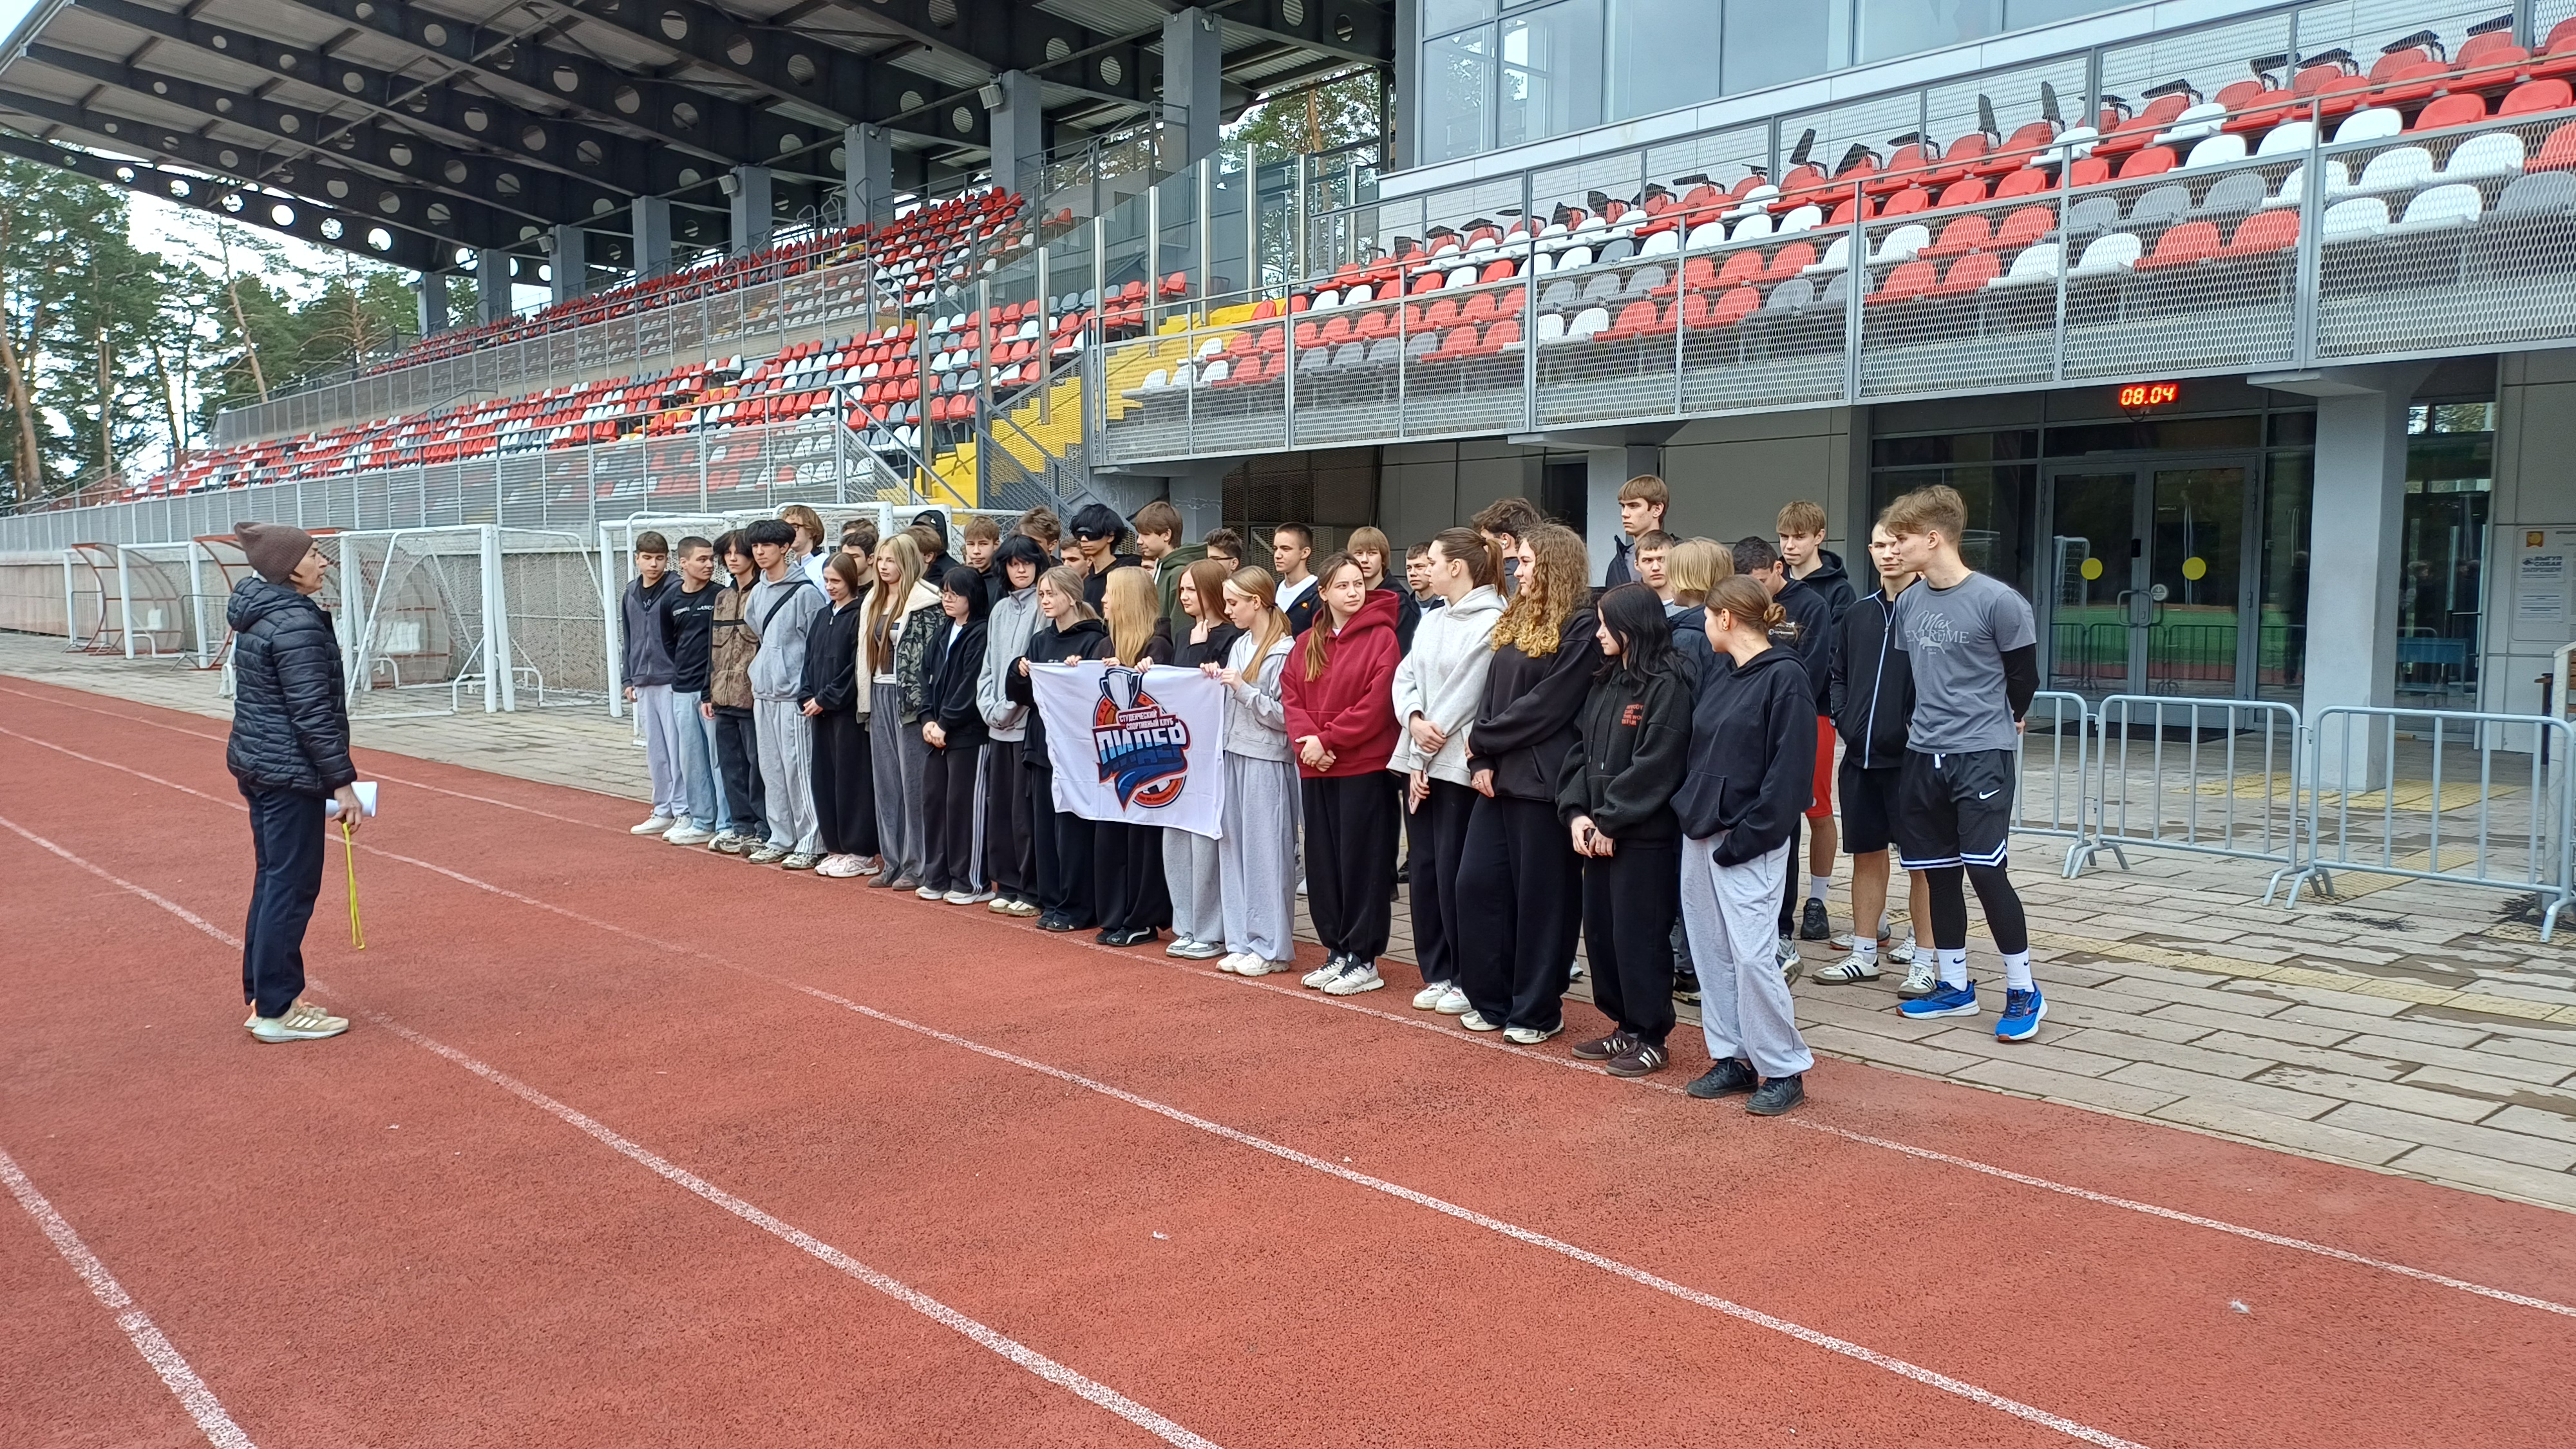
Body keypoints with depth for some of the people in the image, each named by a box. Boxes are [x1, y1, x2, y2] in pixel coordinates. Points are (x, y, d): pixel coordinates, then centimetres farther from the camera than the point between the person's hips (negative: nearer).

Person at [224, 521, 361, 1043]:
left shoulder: (257, 614, 12)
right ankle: (275, 1010, 3)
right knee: (292, 887, -3)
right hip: (289, 772, -10)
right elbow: (313, 713, -21)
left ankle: (262, 995, 26)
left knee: (272, 881, 17)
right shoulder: (297, 624, -19)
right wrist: (342, 782, -17)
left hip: (253, 761, 10)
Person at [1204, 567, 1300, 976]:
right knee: (1234, 848, 9)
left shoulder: (1284, 651, -9)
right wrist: (1217, 683, 0)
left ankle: (1271, 947, 6)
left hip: (1268, 762, -7)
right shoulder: (1237, 646, 13)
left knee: (1266, 851, -2)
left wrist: (1243, 689, -17)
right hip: (1234, 755, 8)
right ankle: (1242, 941, 18)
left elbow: (1284, 716, -12)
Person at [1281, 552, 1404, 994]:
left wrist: (1328, 739, -15)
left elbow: (1377, 704, -13)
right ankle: (1337, 952, 22)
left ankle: (1364, 960, 8)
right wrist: (1307, 741, -12)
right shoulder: (1306, 644, 11)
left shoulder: (1381, 637, -6)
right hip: (1315, 769, 6)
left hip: (1365, 767, -6)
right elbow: (1291, 698, 5)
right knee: (1322, 862, 10)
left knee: (1362, 861, 0)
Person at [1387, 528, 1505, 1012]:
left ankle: (1467, 979, 9)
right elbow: (1404, 678, 12)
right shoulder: (1431, 620, 15)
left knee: (1453, 872, -4)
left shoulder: (1494, 622, -11)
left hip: (1459, 765, -8)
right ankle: (1437, 974, 20)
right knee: (1424, 868, 10)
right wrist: (1415, 721, -8)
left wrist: (1432, 747, -11)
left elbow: (1471, 696, -14)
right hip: (1418, 759, 8)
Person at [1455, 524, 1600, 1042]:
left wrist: (1482, 739, -8)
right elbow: (1491, 693, 12)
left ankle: (1538, 1009, 14)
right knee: (1477, 882, 8)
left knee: (1541, 894, 2)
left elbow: (1545, 706, -16)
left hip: (1542, 781, -8)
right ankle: (1491, 999, 21)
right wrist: (1482, 762, -1)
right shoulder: (1515, 621, 15)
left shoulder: (1581, 629, -11)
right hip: (1499, 777, 8)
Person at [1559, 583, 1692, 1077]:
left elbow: (1654, 766, -18)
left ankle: (1649, 1039, 11)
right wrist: (1576, 812, -3)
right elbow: (1581, 750, 11)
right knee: (1600, 930, 12)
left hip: (1645, 837, -8)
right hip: (1597, 834, 8)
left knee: (1638, 936, -1)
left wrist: (1610, 822, -15)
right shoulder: (1604, 684, 13)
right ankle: (1624, 1026, 26)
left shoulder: (1667, 686, -13)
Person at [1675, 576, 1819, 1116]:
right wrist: (1688, 810, 5)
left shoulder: (1784, 678, -10)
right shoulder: (1715, 681, 14)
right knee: (1711, 952, 10)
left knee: (1750, 955, -9)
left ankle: (1785, 1070, 4)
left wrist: (1746, 838, -18)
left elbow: (1789, 771, -15)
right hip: (1699, 834, 8)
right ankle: (1731, 1057, 20)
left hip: (1747, 843, -8)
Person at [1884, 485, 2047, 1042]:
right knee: (1939, 871, 11)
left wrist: (1995, 722, 11)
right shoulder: (1907, 604, 6)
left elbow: (2023, 677, -2)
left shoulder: (1999, 601, -13)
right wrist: (1925, 723, 13)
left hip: (1982, 756, -6)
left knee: (1984, 868, -9)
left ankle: (2024, 991, 6)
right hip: (1924, 755, 7)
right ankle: (1955, 986, 24)